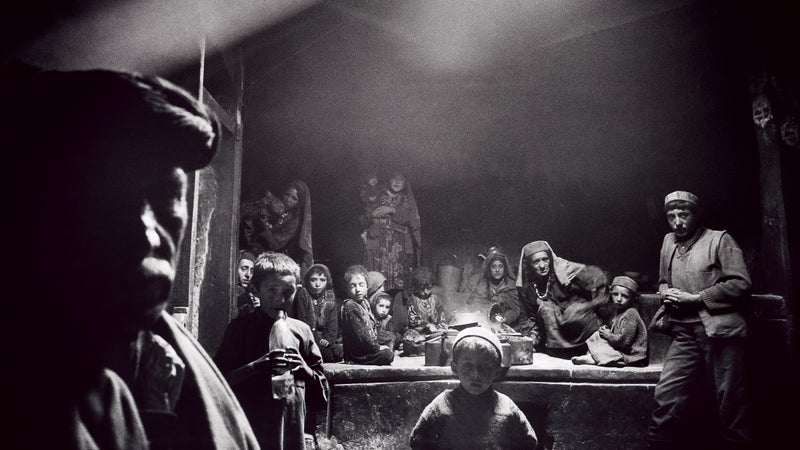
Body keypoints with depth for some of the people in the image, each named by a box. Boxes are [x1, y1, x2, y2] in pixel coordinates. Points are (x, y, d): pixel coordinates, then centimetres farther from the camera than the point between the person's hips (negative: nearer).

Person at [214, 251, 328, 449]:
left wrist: (303, 367, -10)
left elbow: (320, 392, 8)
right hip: (251, 429, -2)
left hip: (294, 428, 2)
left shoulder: (302, 331, 5)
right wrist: (257, 365, -20)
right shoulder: (240, 328, -1)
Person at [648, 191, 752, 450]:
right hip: (685, 334, 4)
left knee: (731, 404, -2)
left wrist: (695, 298, -9)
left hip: (721, 331, -4)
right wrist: (665, 293, 7)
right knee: (665, 397, -7)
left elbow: (740, 283, -6)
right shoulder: (669, 241, 18)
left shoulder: (719, 239, 3)